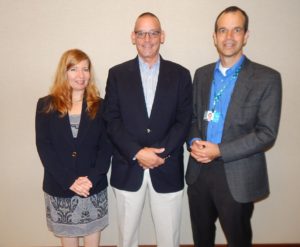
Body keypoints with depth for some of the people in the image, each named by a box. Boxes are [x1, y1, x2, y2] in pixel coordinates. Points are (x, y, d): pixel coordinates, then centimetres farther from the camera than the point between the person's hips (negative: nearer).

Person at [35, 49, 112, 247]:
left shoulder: (99, 106, 3)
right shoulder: (46, 106, 0)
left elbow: (106, 146, -2)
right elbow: (44, 147, -5)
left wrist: (92, 178, -15)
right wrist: (69, 181, -14)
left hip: (94, 188, 1)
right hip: (59, 189, 0)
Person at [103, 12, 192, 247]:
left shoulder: (180, 74, 3)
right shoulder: (117, 74, 2)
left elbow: (184, 120, -3)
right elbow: (112, 120, -4)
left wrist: (161, 152, -15)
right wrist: (137, 153, -15)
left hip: (167, 169, 0)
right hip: (127, 168, 0)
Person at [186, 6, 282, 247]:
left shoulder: (267, 78, -9)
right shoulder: (202, 74, 7)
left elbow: (267, 134, -13)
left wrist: (220, 151, -20)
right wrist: (194, 142, -10)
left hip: (238, 177, -3)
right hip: (199, 172, 4)